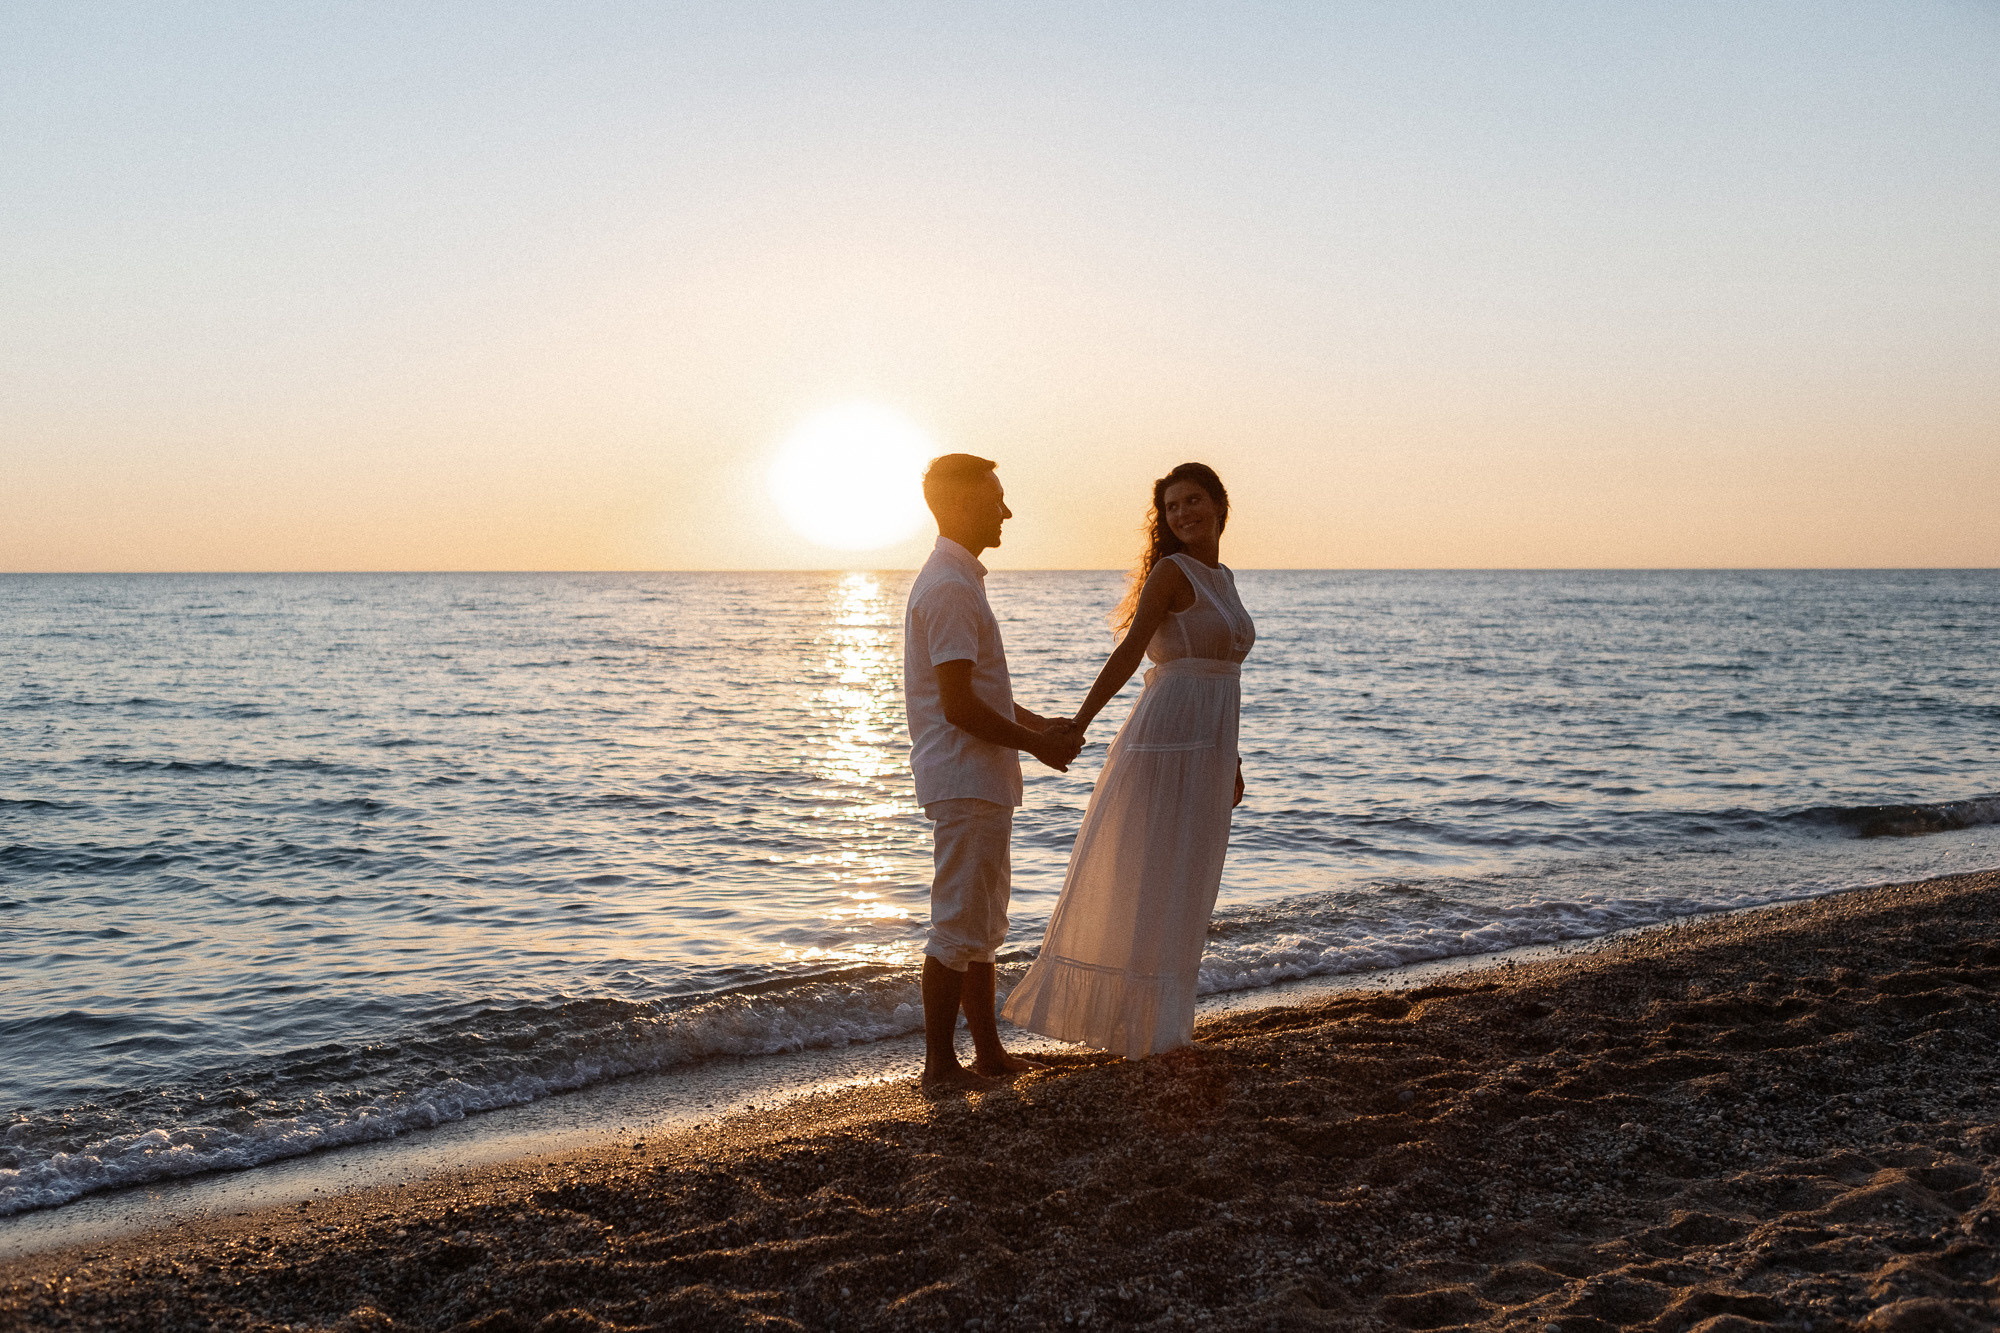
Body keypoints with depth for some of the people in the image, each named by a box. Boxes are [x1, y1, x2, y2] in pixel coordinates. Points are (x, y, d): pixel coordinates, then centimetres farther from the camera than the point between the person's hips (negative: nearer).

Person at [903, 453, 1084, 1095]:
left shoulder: (958, 580, 17)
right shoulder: (948, 588, -17)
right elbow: (958, 705, -23)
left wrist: (1042, 726, 11)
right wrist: (1036, 743, -12)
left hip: (982, 782, 11)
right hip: (965, 782, -11)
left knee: (983, 923, 16)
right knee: (959, 926, -5)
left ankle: (989, 1052, 26)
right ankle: (940, 1066, 3)